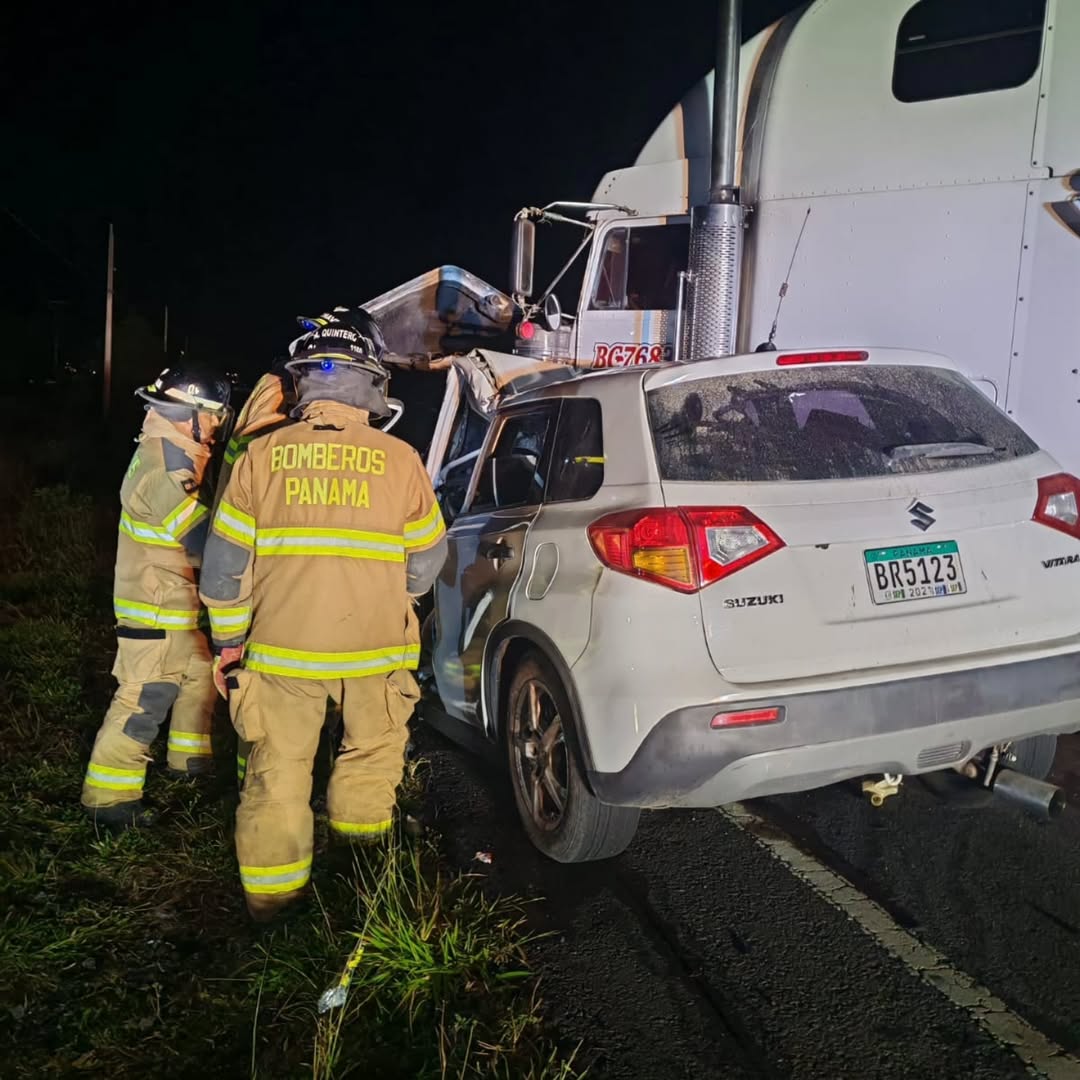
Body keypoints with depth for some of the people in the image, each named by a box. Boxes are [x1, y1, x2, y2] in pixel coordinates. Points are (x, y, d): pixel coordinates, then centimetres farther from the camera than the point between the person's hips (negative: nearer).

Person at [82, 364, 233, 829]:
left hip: (176, 602, 11)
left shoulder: (172, 456, 10)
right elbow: (204, 540, -27)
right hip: (155, 606, -11)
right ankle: (109, 796, 4)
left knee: (198, 673, 21)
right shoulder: (163, 469, -23)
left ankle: (190, 757, 38)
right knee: (146, 697, -6)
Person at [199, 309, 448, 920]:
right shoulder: (400, 460, -7)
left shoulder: (263, 456, -5)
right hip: (374, 647, 0)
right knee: (374, 747, 24)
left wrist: (229, 640, 12)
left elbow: (227, 561, -1)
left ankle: (271, 892, 22)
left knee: (279, 768, 12)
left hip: (281, 646, 1)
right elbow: (427, 559, 2)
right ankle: (359, 828, 38)